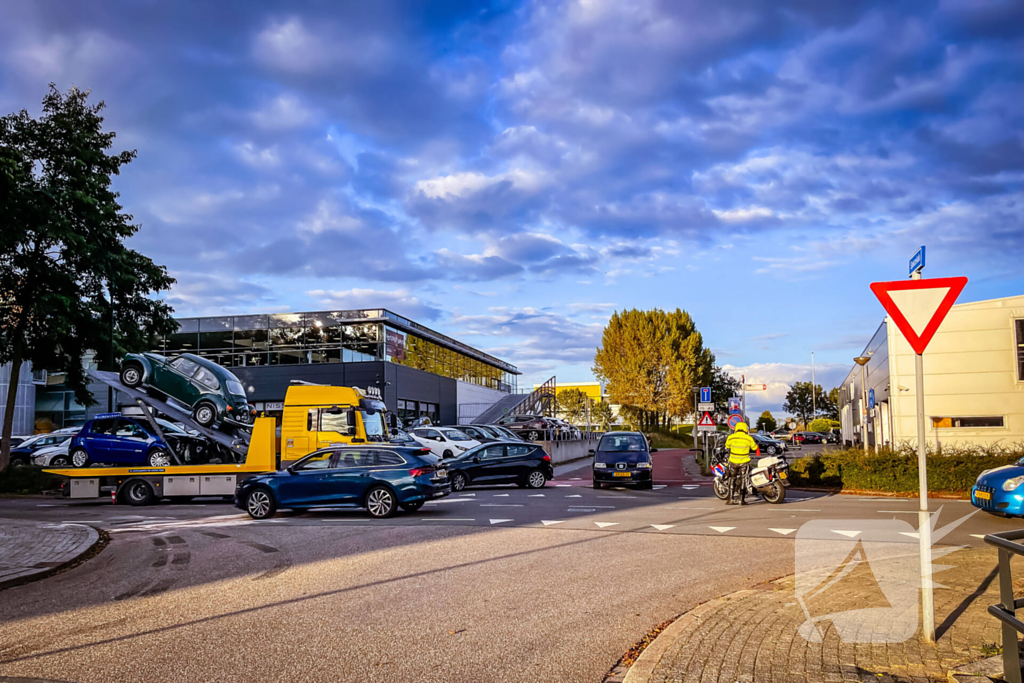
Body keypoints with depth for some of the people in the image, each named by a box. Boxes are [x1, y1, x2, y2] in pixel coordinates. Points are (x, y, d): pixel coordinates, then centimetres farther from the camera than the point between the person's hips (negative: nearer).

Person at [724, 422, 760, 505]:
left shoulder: (730, 437, -6)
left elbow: (727, 447, 11)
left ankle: (731, 499, 6)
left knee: (732, 479, 11)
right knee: (743, 479, 8)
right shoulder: (749, 438, -7)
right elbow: (754, 448, 9)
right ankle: (742, 500, 7)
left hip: (733, 461, 1)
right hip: (744, 462, 0)